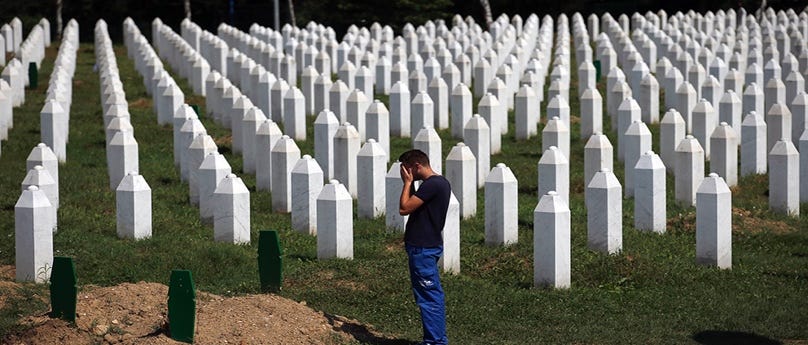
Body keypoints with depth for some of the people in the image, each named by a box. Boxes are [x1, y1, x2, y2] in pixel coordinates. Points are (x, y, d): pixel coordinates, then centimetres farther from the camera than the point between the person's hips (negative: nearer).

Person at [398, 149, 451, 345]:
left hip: (422, 248, -10)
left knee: (428, 296, -6)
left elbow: (404, 208, -21)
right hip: (430, 245, 10)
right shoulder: (441, 182, 13)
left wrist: (407, 182, -11)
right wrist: (410, 183, 9)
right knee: (433, 294, 14)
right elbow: (411, 208, 19)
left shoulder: (431, 185, -20)